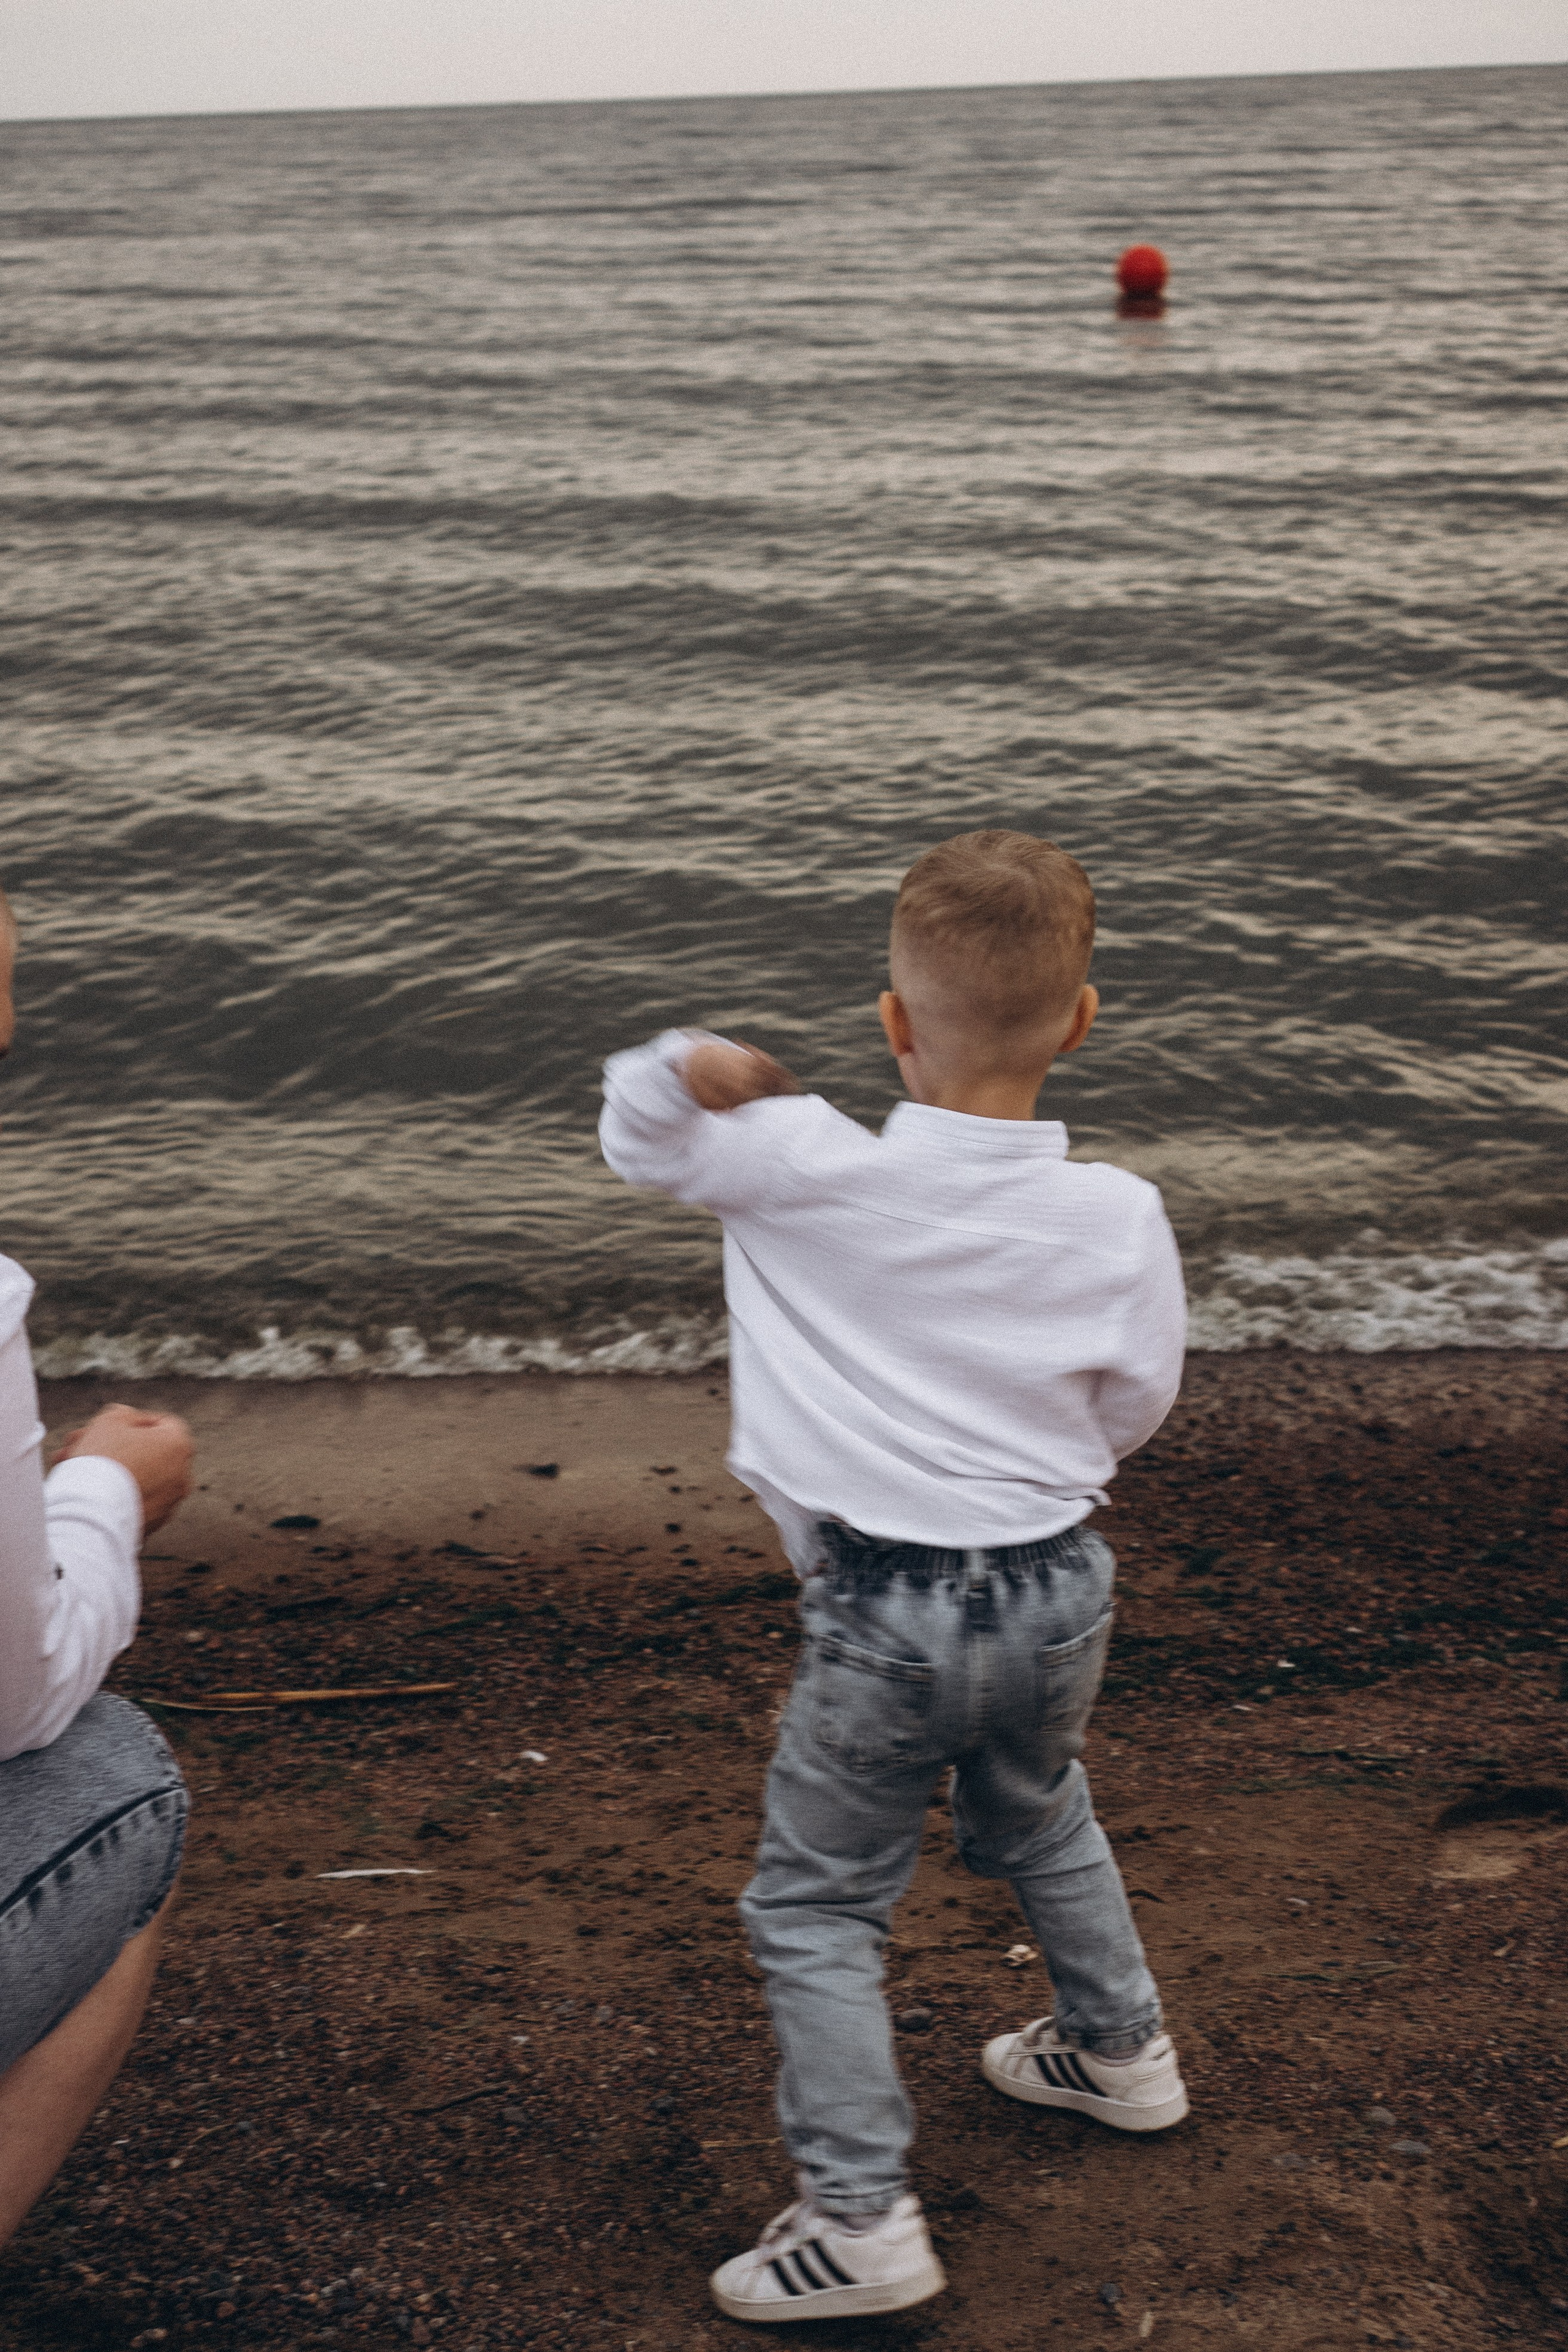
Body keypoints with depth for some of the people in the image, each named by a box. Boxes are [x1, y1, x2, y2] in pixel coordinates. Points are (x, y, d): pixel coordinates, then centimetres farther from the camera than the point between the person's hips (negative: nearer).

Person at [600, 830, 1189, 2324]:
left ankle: (861, 2215, 9)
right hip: (1059, 1595, 4)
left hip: (884, 1616, -4)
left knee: (813, 1907, 10)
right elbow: (1131, 1414, 5)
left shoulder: (806, 1173, -15)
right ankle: (1120, 2050, 50)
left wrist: (693, 1069, -20)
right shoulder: (1119, 1219, -8)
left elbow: (634, 1125, 0)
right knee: (1038, 1821, 32)